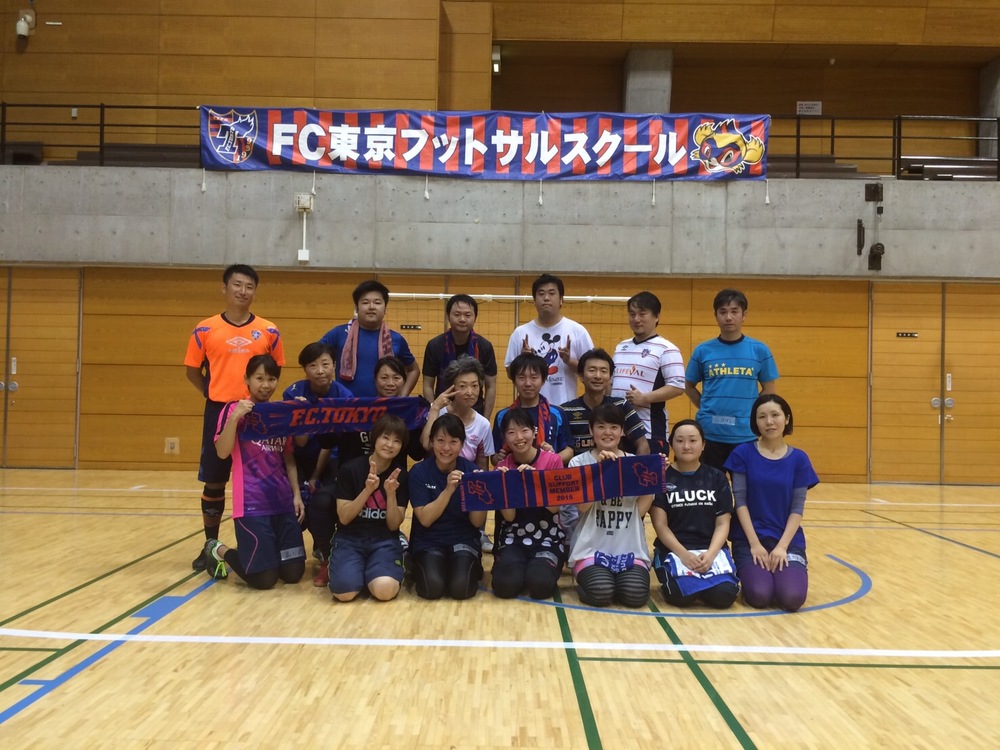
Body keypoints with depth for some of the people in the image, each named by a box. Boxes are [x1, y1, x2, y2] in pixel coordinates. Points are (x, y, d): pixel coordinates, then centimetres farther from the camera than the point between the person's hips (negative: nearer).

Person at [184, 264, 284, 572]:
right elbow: (193, 370, 8)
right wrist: (214, 395, 2)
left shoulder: (269, 331, 2)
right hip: (218, 412, 0)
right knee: (214, 481, 7)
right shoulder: (205, 329, 0)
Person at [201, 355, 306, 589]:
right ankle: (218, 551, 20)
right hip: (252, 504, -5)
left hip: (283, 502, 5)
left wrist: (296, 494, 4)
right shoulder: (235, 409, -2)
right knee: (264, 578, -6)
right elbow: (222, 452, -13)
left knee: (293, 573, 1)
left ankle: (249, 551, 29)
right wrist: (235, 417, -25)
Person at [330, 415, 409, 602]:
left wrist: (391, 493, -20)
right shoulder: (350, 469, -5)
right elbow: (344, 518, -9)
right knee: (344, 592, -28)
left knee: (385, 590, -29)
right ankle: (360, 569, 7)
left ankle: (369, 571, 7)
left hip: (384, 541, 1)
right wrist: (368, 490, -22)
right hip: (350, 539, -1)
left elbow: (393, 525, -3)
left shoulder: (401, 476, 0)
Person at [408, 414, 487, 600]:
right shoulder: (419, 472, -7)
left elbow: (478, 522, -5)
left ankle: (472, 566, 10)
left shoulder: (472, 471, -5)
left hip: (463, 539, 1)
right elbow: (425, 519, -14)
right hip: (428, 541, 0)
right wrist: (448, 490, -26)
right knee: (432, 588, -26)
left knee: (461, 588, -25)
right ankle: (420, 568, 8)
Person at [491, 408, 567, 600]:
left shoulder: (552, 460, -6)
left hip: (548, 538, -1)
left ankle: (540, 566, 5)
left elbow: (554, 507, -12)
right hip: (513, 538, 2)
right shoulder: (502, 467, 0)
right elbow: (509, 516, -6)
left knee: (539, 584, -29)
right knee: (505, 584, -27)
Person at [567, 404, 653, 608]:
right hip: (592, 547, -2)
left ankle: (619, 579, 10)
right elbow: (583, 506, -12)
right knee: (600, 593, -27)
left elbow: (640, 509, -1)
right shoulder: (579, 462, 1)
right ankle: (585, 576, 7)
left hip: (630, 548, 2)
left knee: (635, 594, -24)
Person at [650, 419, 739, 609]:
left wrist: (710, 554, -15)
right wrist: (683, 554, -19)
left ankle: (701, 582, 8)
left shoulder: (717, 478, 9)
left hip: (711, 548, 2)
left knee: (724, 594, -26)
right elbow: (660, 525, -4)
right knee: (680, 594, -30)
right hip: (674, 549, -2)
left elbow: (722, 524, 3)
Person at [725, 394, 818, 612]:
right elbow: (740, 501, -5)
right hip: (749, 538, -1)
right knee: (759, 596, -24)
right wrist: (755, 543, -13)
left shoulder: (799, 458, 3)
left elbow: (797, 508, 0)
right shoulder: (743, 453, -2)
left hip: (788, 539, 2)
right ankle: (745, 572, 11)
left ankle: (779, 572, 12)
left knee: (792, 598, -22)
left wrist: (782, 546, -12)